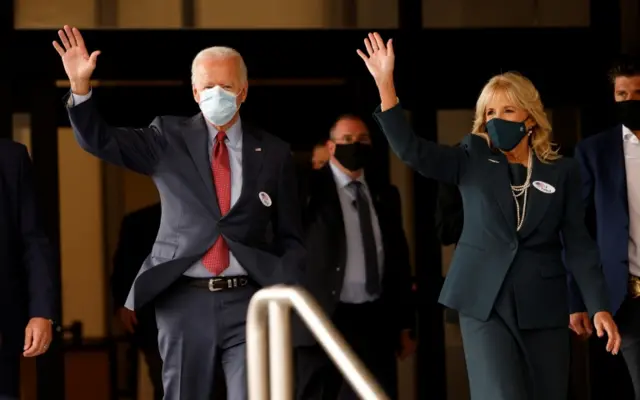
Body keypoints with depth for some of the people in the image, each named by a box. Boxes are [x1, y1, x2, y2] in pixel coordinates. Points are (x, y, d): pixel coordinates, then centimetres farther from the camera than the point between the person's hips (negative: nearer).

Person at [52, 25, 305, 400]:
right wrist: (80, 85, -13)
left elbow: (290, 238, 9)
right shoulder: (169, 137, 6)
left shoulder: (273, 153, 6)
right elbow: (100, 140, 1)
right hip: (184, 299, 1)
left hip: (248, 301, -1)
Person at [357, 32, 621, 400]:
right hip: (485, 303, -1)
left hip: (544, 307, 1)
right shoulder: (474, 159, 3)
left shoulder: (562, 171, 4)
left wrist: (599, 306, -6)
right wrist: (385, 84, -20)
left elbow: (578, 242, 3)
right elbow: (412, 149, -10)